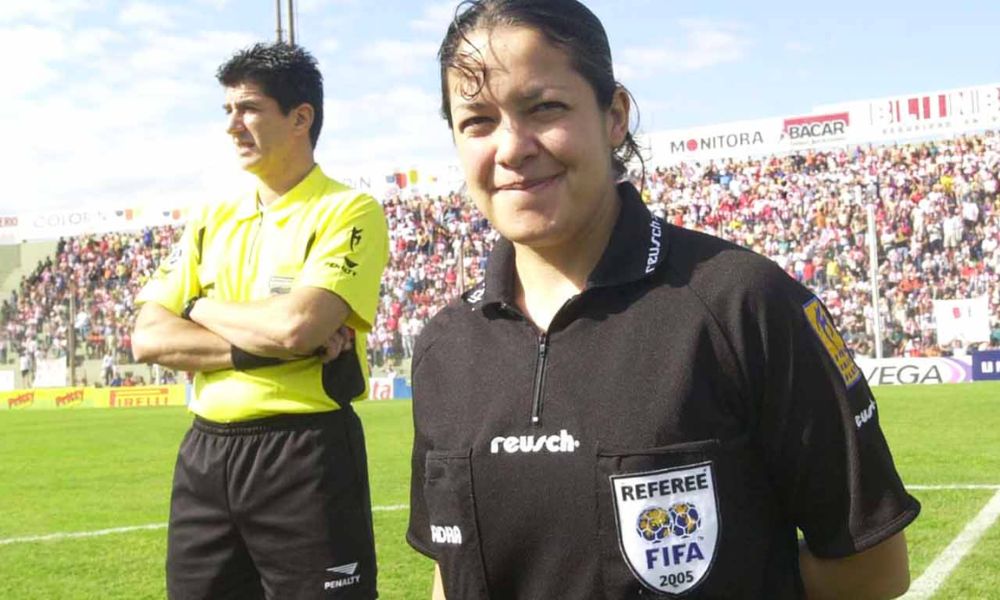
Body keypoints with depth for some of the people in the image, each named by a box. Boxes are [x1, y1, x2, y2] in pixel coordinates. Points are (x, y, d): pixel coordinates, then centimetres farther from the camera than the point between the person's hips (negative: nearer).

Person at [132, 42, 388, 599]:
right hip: (205, 453, 6)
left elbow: (296, 324, -22)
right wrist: (261, 344, -12)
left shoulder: (350, 211, -7)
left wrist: (200, 306, -3)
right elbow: (148, 339, 3)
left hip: (305, 454, -6)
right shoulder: (212, 220, 11)